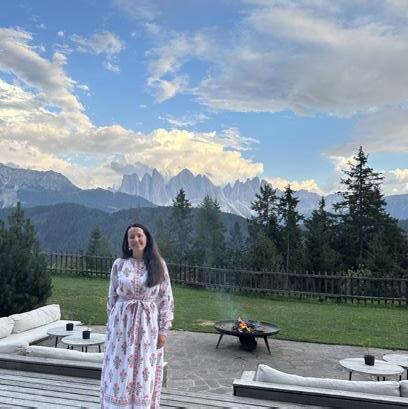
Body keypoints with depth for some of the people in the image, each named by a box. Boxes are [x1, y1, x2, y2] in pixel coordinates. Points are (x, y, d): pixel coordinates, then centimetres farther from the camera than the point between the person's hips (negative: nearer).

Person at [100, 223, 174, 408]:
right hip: (122, 324, 1)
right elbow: (112, 297, 7)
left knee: (144, 374, 7)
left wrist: (163, 330, -4)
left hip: (148, 326, -1)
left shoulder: (158, 264, -2)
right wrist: (112, 325, 8)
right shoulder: (119, 264, 0)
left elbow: (166, 299, -1)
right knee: (120, 372, 6)